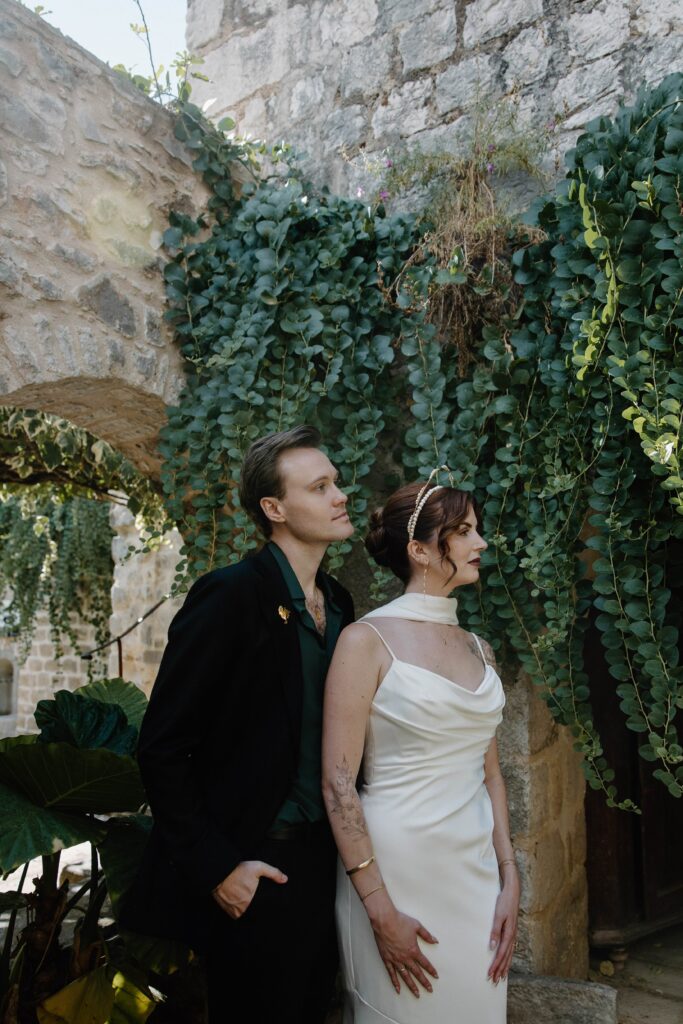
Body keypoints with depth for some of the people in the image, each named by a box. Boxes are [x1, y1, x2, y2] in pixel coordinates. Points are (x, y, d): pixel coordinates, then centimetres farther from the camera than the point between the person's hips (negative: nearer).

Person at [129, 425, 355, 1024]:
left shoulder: (339, 603, 5)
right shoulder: (231, 595, -17)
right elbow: (163, 748, -17)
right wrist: (216, 866, -16)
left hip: (317, 864, 7)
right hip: (240, 878, -7)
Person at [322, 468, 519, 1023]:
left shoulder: (478, 649, 7)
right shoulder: (367, 640, -11)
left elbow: (490, 774, 12)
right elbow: (338, 783, -14)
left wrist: (509, 882, 5)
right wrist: (381, 912, -14)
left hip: (476, 871, 6)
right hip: (396, 870, -5)